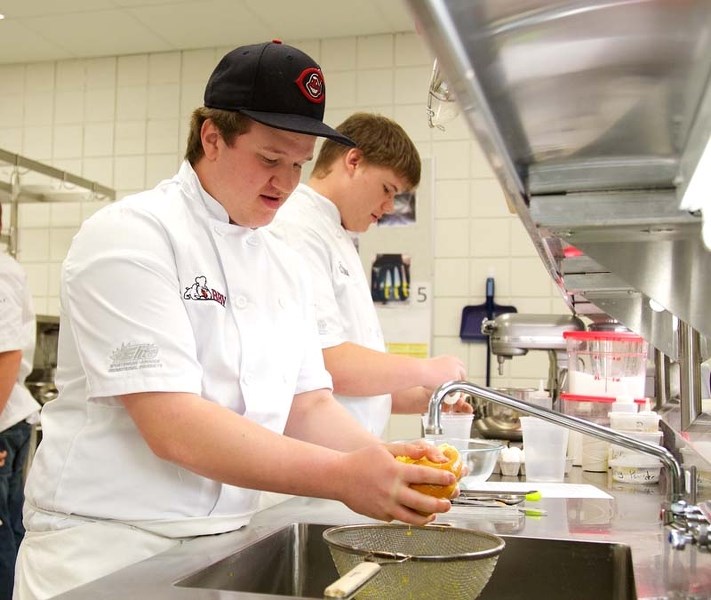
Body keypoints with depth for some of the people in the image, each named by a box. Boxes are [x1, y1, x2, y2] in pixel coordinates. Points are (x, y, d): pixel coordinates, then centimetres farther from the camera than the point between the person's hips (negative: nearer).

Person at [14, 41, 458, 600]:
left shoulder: (285, 266, 7)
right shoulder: (131, 234, -15)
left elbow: (309, 405, 6)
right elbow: (172, 426, -24)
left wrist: (382, 458, -13)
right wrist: (343, 476, -28)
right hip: (107, 550, -6)